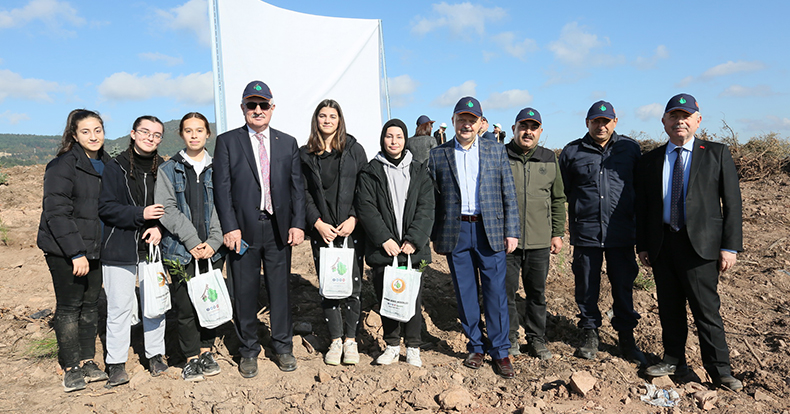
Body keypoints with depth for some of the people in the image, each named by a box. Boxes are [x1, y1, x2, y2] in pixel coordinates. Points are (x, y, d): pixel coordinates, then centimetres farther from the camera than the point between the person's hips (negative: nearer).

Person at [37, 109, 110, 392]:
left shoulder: (106, 165, 10)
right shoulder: (62, 165, -11)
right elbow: (56, 212, -16)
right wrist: (76, 252, -20)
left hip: (95, 248, 6)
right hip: (64, 250, -6)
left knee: (91, 304, 10)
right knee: (69, 305, 3)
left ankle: (87, 361, 23)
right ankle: (71, 367, 15)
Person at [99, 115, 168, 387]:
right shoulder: (116, 167, -1)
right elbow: (105, 207, -6)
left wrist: (160, 227, -9)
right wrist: (140, 214, -18)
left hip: (153, 247, 2)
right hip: (119, 248, -2)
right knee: (120, 307, 3)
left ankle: (155, 355, 25)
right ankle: (116, 363, 16)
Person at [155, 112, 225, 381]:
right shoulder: (169, 170, 5)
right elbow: (167, 209, -3)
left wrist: (213, 241, -9)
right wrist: (192, 241, -11)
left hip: (213, 249, 1)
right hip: (180, 250, -1)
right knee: (185, 306, 2)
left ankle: (206, 350, 26)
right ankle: (191, 358, 19)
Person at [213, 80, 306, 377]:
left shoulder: (288, 143, 11)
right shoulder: (227, 141, 5)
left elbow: (297, 186, 8)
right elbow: (222, 188, -2)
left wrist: (297, 224, -2)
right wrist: (230, 227, -11)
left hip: (279, 228, 2)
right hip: (244, 229, -1)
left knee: (280, 288, 9)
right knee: (244, 291, 7)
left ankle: (283, 347, 25)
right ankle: (249, 351, 23)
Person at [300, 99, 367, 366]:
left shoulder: (354, 150, 5)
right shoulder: (305, 154, 7)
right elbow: (303, 193, 4)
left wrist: (354, 218, -9)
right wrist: (317, 223, -7)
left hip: (352, 229, -1)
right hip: (321, 230, 1)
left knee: (353, 284, 0)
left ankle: (351, 339, 15)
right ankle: (335, 340, 18)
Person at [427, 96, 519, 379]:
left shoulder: (496, 151, 6)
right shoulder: (438, 155, 6)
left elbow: (509, 195, 6)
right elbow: (432, 199, 7)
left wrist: (511, 232, 0)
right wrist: (434, 236, 5)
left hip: (490, 230, 0)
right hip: (456, 232, 1)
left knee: (496, 291, 2)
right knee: (465, 293, 8)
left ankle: (499, 351, 16)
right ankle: (476, 347, 23)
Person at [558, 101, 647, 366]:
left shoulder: (630, 148, 7)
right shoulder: (572, 152, 5)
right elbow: (562, 193, 9)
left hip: (622, 232, 1)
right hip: (586, 232, 0)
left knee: (623, 285, 7)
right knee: (586, 286, 8)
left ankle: (626, 337, 23)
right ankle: (590, 333, 25)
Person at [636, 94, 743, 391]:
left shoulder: (717, 154, 4)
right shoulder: (650, 160, 10)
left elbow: (731, 202, 0)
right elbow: (642, 207, 11)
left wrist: (730, 246, -6)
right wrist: (642, 245, 7)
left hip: (700, 244, -3)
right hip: (662, 244, 3)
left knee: (706, 309, 0)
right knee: (669, 308, 11)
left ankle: (719, 370, 15)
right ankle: (674, 360, 26)